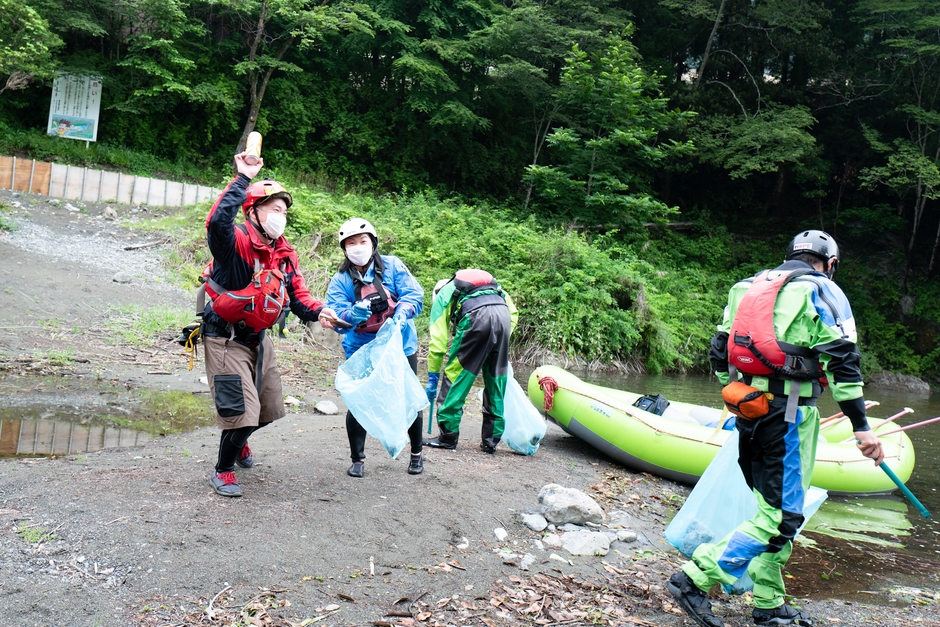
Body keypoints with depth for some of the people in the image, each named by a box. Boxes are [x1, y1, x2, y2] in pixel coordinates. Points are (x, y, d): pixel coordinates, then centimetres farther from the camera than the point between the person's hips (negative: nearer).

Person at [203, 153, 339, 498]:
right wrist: (243, 179, -45)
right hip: (226, 339, -8)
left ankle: (237, 440, 52)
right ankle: (223, 470, 17)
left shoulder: (286, 254, 2)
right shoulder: (235, 241, -22)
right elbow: (217, 222, -46)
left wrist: (319, 311, -20)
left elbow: (298, 296, 1)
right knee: (241, 412, -10)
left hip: (258, 339, 8)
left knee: (270, 410, 20)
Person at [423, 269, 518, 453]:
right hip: (503, 315, 5)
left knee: (455, 375, 8)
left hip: (476, 317, -4)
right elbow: (513, 311, 26)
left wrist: (432, 380, 23)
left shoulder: (442, 296, 26)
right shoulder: (488, 282, 39)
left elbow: (437, 343, 18)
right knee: (496, 381, 14)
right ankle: (491, 441, 18)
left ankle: (447, 436, 12)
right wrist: (499, 344, 29)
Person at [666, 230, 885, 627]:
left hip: (748, 410, 7)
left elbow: (718, 352, 16)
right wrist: (861, 427, -8)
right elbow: (842, 362, -9)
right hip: (789, 415, -7)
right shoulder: (823, 291, -1)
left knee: (771, 506, 17)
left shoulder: (747, 287, 17)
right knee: (782, 515, -2)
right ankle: (695, 579, -9)